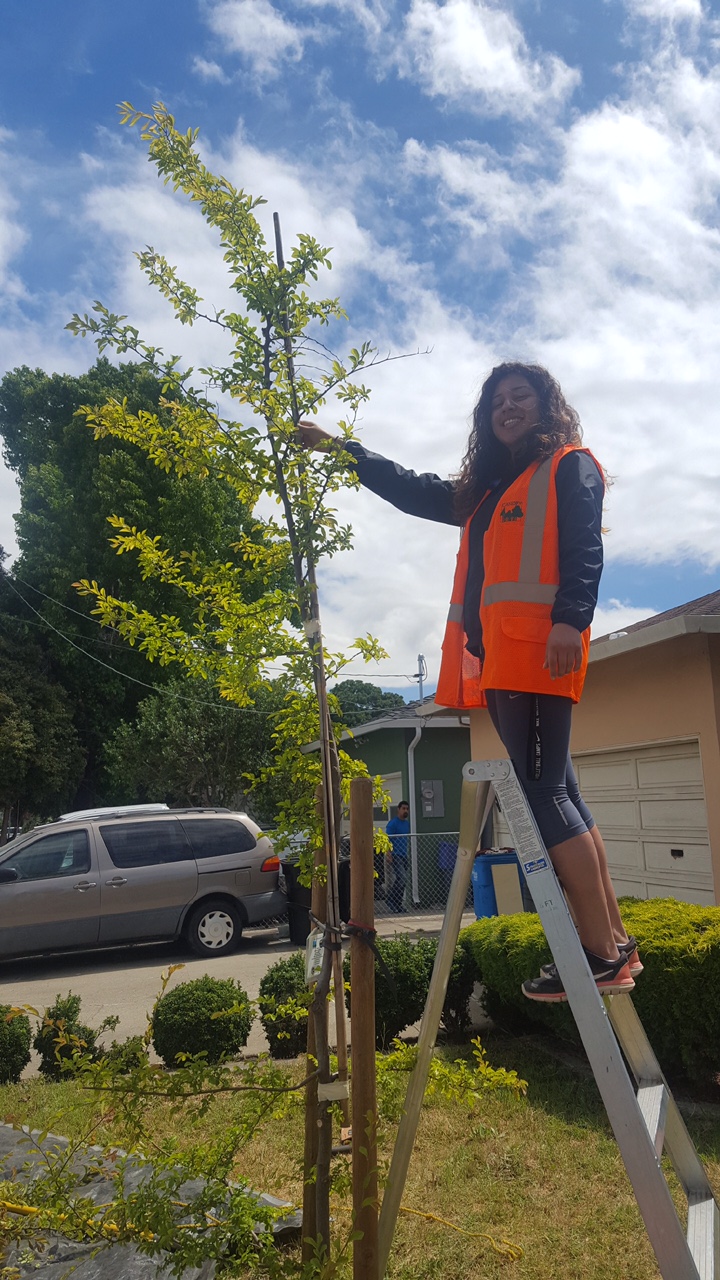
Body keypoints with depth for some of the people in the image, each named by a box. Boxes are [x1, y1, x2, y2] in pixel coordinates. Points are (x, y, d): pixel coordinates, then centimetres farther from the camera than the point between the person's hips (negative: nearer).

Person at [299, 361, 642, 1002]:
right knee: (557, 790, 5)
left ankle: (603, 953, -9)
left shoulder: (569, 467, 8)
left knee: (541, 790, -14)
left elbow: (583, 548, -7)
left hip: (539, 647, -8)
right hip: (496, 655, 8)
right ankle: (615, 943, 10)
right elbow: (414, 491, 35)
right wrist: (344, 450, 35)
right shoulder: (486, 490, 29)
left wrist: (570, 618, -22)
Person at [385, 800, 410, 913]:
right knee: (401, 878, -16)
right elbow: (387, 840, -13)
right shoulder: (393, 823, -9)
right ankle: (391, 902, -5)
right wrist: (389, 856, -21)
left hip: (404, 855, 8)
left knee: (402, 880, 8)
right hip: (395, 856, -8)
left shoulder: (407, 823, 15)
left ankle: (398, 904, 15)